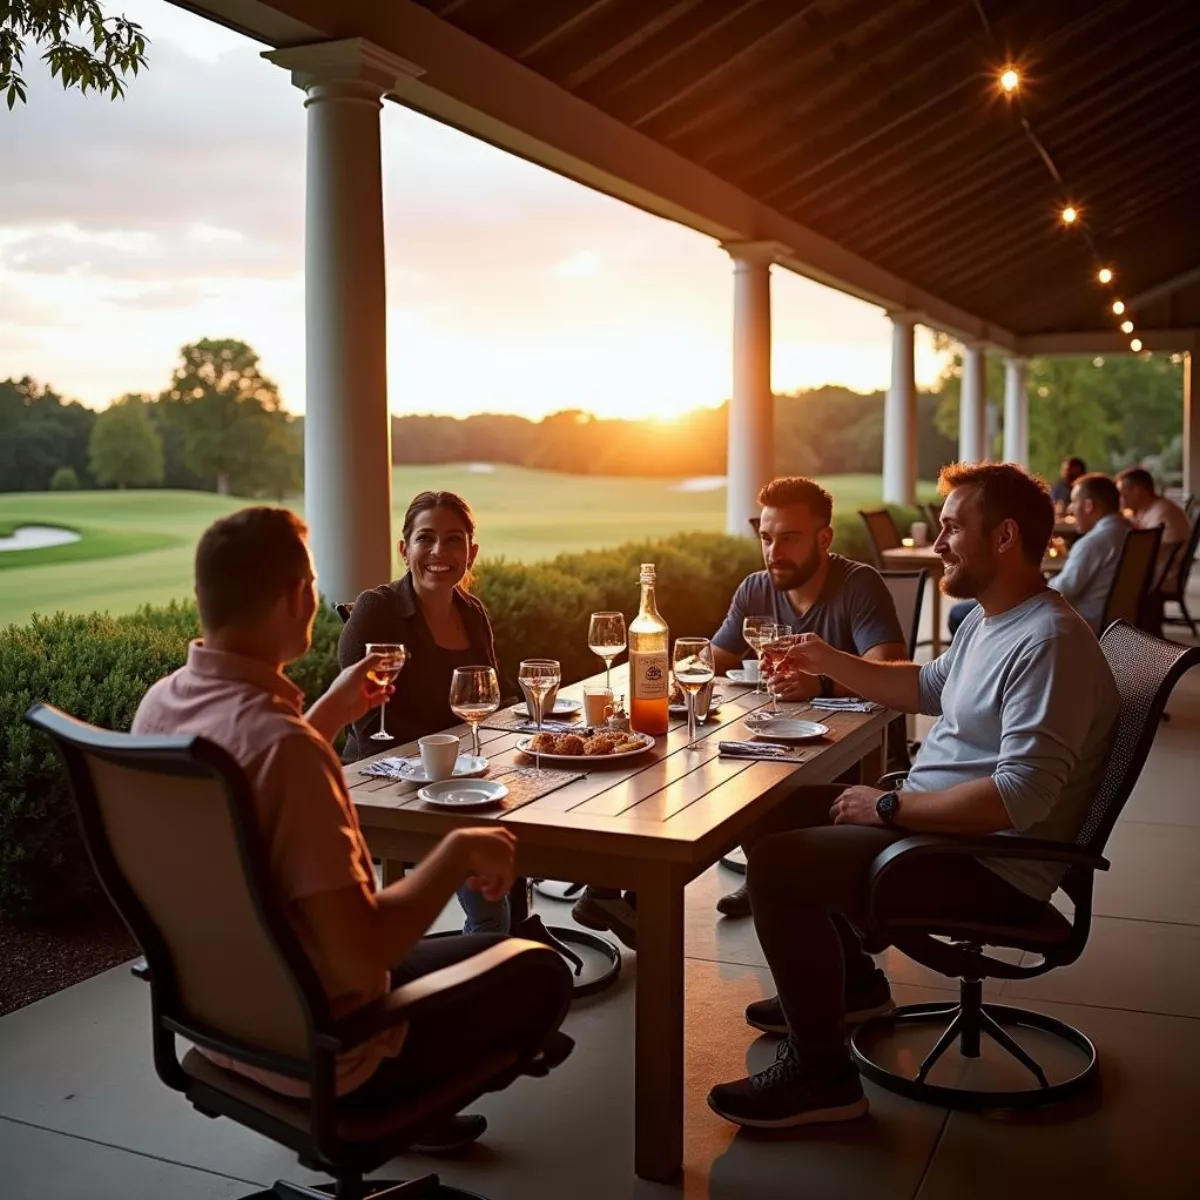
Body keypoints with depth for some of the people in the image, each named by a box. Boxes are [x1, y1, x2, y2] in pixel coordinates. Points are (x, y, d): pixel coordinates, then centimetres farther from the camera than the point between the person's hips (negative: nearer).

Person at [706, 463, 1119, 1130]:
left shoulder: (1049, 643, -23)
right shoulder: (988, 620, 10)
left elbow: (1020, 797, -31)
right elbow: (930, 687, 27)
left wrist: (889, 806, -22)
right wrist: (829, 662, 15)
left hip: (992, 865, -11)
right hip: (933, 817, 11)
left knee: (780, 864, -23)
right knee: (776, 814, 15)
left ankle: (822, 1078, -8)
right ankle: (851, 983, 28)